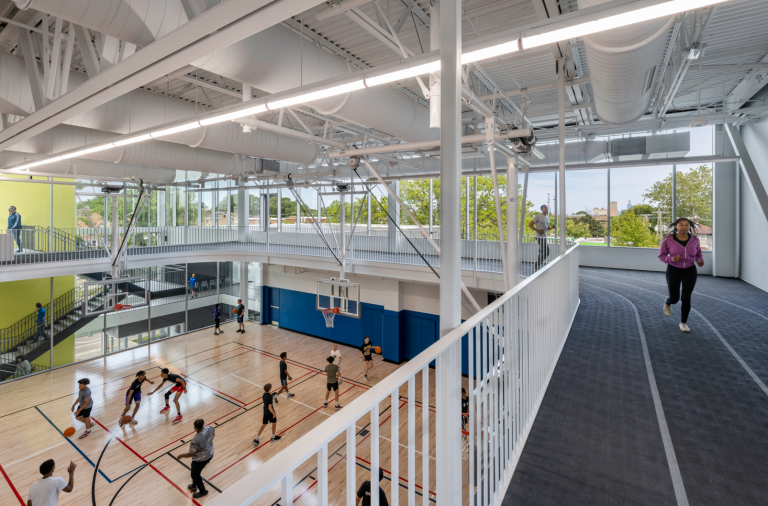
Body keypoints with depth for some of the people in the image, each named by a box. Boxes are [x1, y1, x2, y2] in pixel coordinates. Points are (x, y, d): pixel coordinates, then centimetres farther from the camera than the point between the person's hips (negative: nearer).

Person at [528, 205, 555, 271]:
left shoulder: (547, 217, 15)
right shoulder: (538, 216, -10)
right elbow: (530, 225, -11)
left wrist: (552, 227, 0)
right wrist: (538, 230, -19)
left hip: (544, 237, 9)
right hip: (540, 237, -9)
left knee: (541, 253, 10)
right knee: (547, 251, -14)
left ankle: (536, 267, 16)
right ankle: (537, 265, -2)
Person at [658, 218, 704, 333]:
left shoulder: (694, 239, -4)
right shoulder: (668, 239, -13)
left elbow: (698, 255, 10)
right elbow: (662, 256, -6)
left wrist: (700, 261, -13)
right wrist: (671, 259, -27)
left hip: (690, 271, 2)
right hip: (673, 271, -2)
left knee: (686, 298, -7)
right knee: (674, 299, 3)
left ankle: (683, 322, 11)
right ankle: (668, 302, 40)